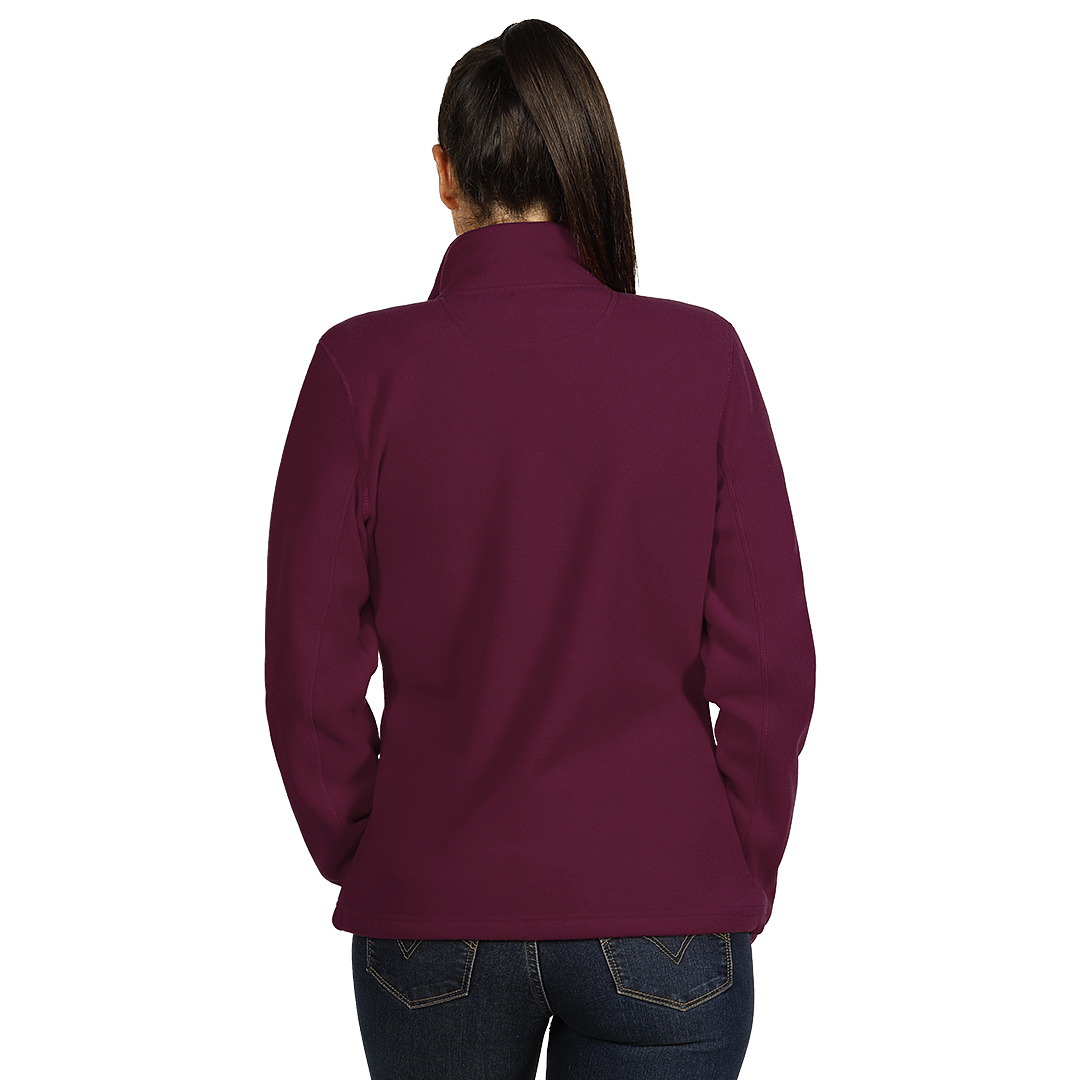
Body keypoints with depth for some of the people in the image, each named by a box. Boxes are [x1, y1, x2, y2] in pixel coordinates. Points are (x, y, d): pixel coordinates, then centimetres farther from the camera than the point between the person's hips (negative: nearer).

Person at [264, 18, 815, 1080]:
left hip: (434, 914, 0)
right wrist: (738, 883, 7)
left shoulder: (365, 364, -8)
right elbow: (769, 661, -6)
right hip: (664, 918, 0)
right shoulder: (702, 356, -7)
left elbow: (310, 669, -5)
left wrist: (362, 860, 10)